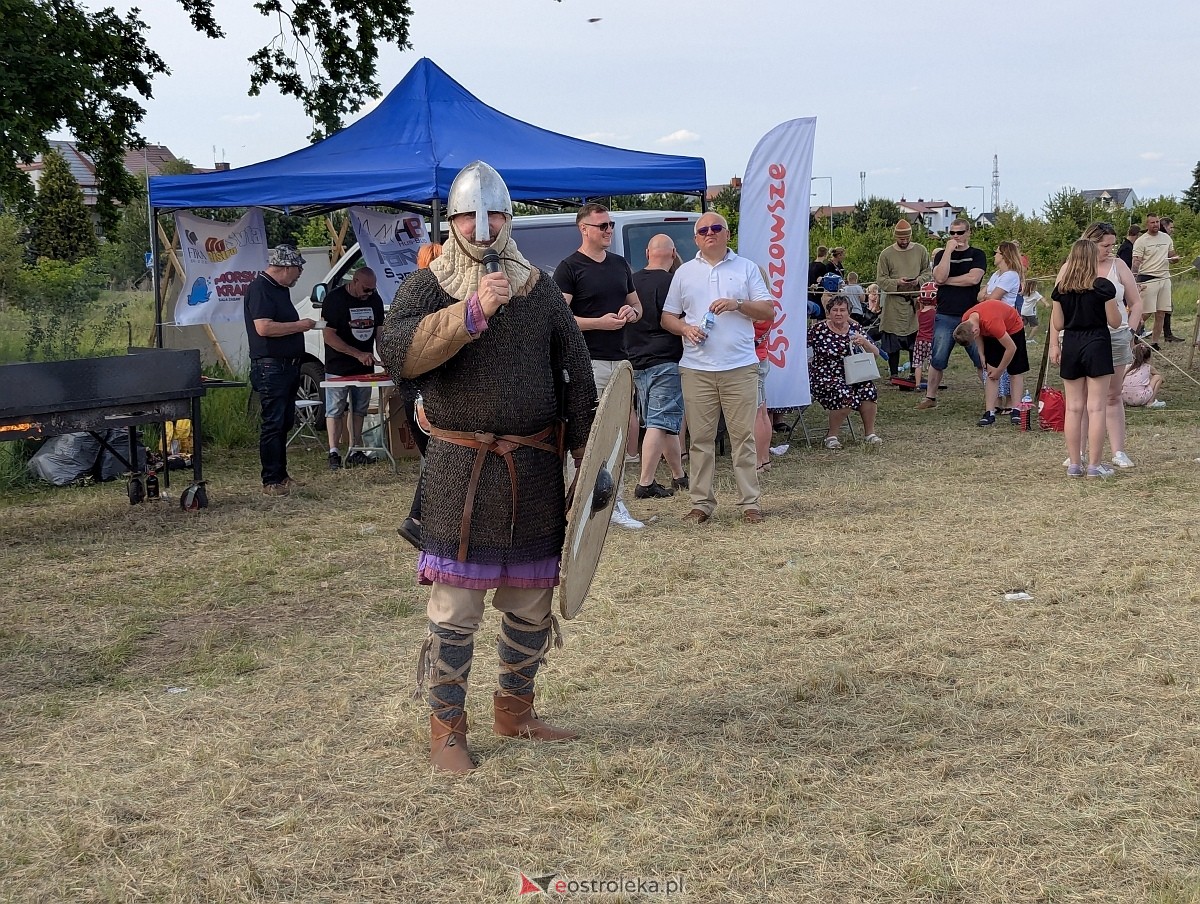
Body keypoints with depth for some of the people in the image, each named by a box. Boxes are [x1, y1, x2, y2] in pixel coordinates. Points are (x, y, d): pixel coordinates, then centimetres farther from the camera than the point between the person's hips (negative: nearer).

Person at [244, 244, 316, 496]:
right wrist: (299, 325, -16)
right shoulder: (260, 289, -14)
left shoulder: (280, 289, 18)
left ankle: (281, 476, 21)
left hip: (287, 365, 10)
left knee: (285, 422, 14)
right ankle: (271, 482, -5)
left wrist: (302, 324, 15)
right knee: (273, 423, -8)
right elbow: (263, 327, -24)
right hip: (270, 366, -10)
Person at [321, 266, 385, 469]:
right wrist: (358, 354, -21)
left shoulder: (375, 299, 6)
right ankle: (333, 453, -3)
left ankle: (354, 451, 16)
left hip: (365, 367, 6)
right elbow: (328, 336, -16)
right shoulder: (335, 299, -12)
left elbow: (379, 330, 14)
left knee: (359, 409, 9)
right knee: (335, 410, -4)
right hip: (338, 367, -6)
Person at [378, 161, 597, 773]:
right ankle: (446, 728, 10)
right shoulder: (427, 287, 0)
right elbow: (395, 353, -19)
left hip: (536, 466, 4)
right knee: (455, 606, -3)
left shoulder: (540, 290, 9)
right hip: (461, 468, -4)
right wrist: (470, 312, -28)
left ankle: (515, 710, 30)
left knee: (531, 601, 12)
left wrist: (586, 453, 4)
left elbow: (577, 374, 11)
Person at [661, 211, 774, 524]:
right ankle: (701, 503, 9)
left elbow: (769, 311, 4)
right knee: (701, 438, 3)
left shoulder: (746, 268, 8)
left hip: (740, 367, -1)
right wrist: (685, 328, -8)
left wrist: (738, 304, -12)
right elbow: (668, 317, 14)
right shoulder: (685, 272, 12)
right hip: (696, 369, 1)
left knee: (743, 436, 0)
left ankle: (749, 502, 6)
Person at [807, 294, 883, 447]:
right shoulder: (818, 329, -6)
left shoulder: (854, 328, 4)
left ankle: (870, 433, -7)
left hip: (849, 376, 4)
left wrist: (864, 342, -16)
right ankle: (831, 435, -12)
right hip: (824, 378, -4)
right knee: (845, 394, -33)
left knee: (869, 389, -26)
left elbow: (875, 353, 2)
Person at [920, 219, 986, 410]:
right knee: (937, 360, 2)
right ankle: (930, 397, 11)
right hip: (945, 316, 1)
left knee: (982, 360, -1)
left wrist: (947, 281, -6)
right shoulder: (941, 255, 11)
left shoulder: (977, 255, 6)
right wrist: (949, 250, -10)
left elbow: (973, 278, -12)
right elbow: (939, 277, -9)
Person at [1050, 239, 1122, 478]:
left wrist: (1054, 346, 16)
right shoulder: (1103, 286, -9)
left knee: (1073, 408, 8)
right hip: (1097, 344, -4)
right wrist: (1115, 306, 14)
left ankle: (1074, 464, 11)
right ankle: (1094, 465, 0)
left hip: (1071, 345, 4)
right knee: (1096, 407, -1)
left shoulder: (1061, 288, 2)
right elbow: (1114, 322, -4)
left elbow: (1057, 323, 5)